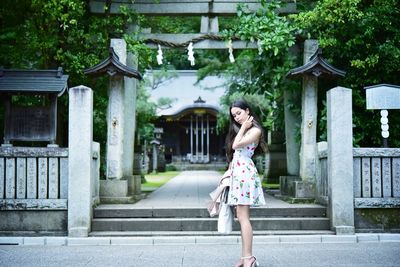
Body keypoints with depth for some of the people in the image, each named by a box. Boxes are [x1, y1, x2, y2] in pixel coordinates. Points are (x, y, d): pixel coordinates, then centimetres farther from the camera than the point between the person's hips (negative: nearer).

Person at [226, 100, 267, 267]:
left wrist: (243, 127, -3)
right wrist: (229, 171, 14)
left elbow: (236, 145, -14)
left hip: (244, 173, -9)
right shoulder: (239, 130, 22)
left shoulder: (255, 130, -4)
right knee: (241, 217, 5)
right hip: (237, 174, 9)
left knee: (242, 217, -13)